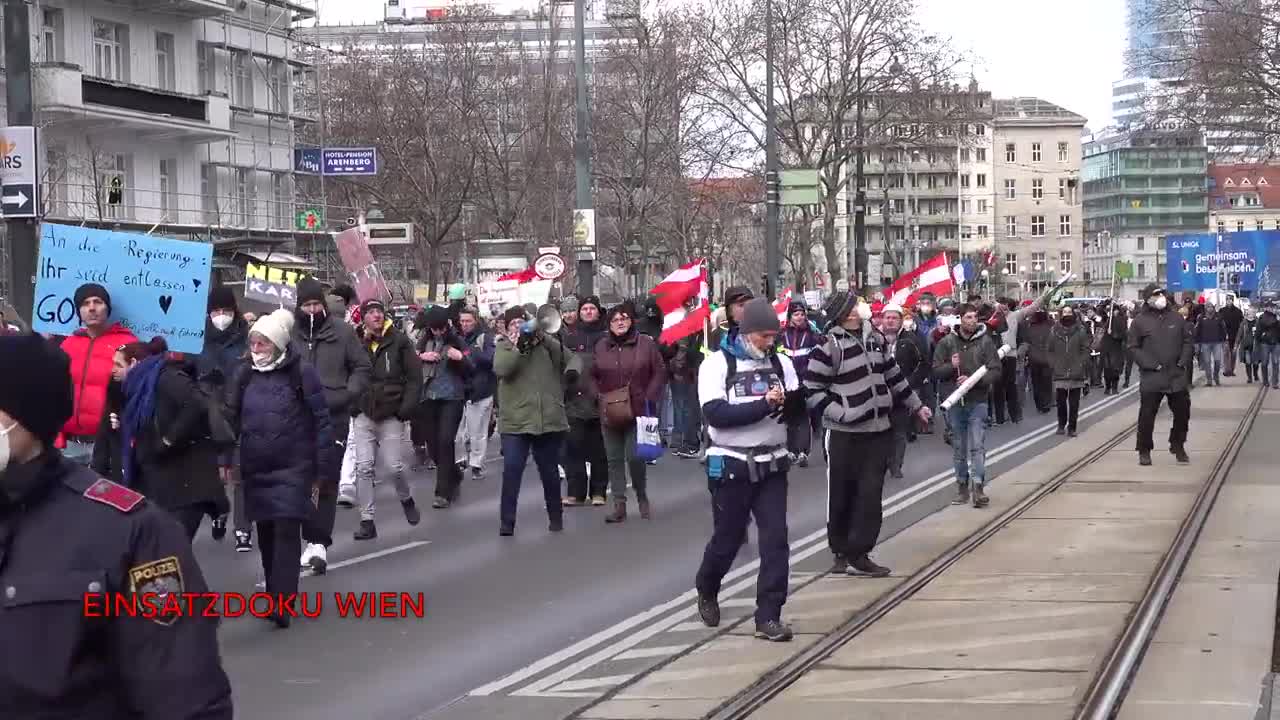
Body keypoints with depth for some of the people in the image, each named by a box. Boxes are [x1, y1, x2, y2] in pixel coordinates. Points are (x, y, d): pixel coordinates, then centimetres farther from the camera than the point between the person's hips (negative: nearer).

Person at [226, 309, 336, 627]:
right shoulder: (245, 374, 4)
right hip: (256, 469, 5)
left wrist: (321, 470, -8)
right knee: (266, 534, 11)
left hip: (293, 468, -5)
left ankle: (283, 605, -12)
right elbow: (231, 419, 11)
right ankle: (276, 595, 25)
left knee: (286, 532, -10)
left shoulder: (302, 373, -9)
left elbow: (321, 422, -7)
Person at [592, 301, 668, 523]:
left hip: (637, 411, -3)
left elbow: (659, 372, 0)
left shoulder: (645, 343, -2)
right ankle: (619, 506, 9)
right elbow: (593, 376, 14)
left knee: (635, 457, -9)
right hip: (610, 412, 3)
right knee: (614, 459, 4)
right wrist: (600, 395, 0)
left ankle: (642, 497, 14)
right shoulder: (601, 346, 5)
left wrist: (650, 398, -7)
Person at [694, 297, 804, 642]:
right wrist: (764, 405, -25)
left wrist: (793, 401, -22)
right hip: (732, 466, -3)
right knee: (727, 539, 9)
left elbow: (797, 414, 2)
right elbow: (715, 413, -21)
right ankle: (707, 591, 38)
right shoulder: (718, 364, -8)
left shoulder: (781, 363, 5)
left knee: (776, 539, -5)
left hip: (772, 465, 3)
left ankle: (768, 617, 0)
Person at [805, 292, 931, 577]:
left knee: (870, 494, -1)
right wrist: (840, 414, -19)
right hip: (845, 434, -5)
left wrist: (916, 406, 21)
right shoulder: (828, 346, -11)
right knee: (842, 495, 4)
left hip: (878, 430, 5)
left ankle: (858, 554, 2)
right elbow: (812, 389, -10)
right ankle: (842, 551, 17)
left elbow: (894, 376, 20)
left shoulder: (876, 339, 10)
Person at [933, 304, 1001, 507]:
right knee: (959, 447, 11)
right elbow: (936, 371, 3)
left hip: (977, 401, -2)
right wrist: (951, 366, -17)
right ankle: (962, 486, 20)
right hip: (954, 401, 2)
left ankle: (978, 486, -11)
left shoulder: (985, 342, -1)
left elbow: (995, 372, -4)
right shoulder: (947, 342, 2)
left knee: (977, 446, -10)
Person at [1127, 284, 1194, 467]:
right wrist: (1149, 364, -11)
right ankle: (1144, 451, 8)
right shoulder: (1140, 321, -1)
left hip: (1177, 376, 3)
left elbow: (1188, 342, 13)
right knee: (1147, 414, -3)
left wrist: (1184, 361, -2)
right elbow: (1134, 347, -1)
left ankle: (1178, 446, 26)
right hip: (1151, 377, -3)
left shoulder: (1177, 318, 9)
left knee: (1182, 412, 8)